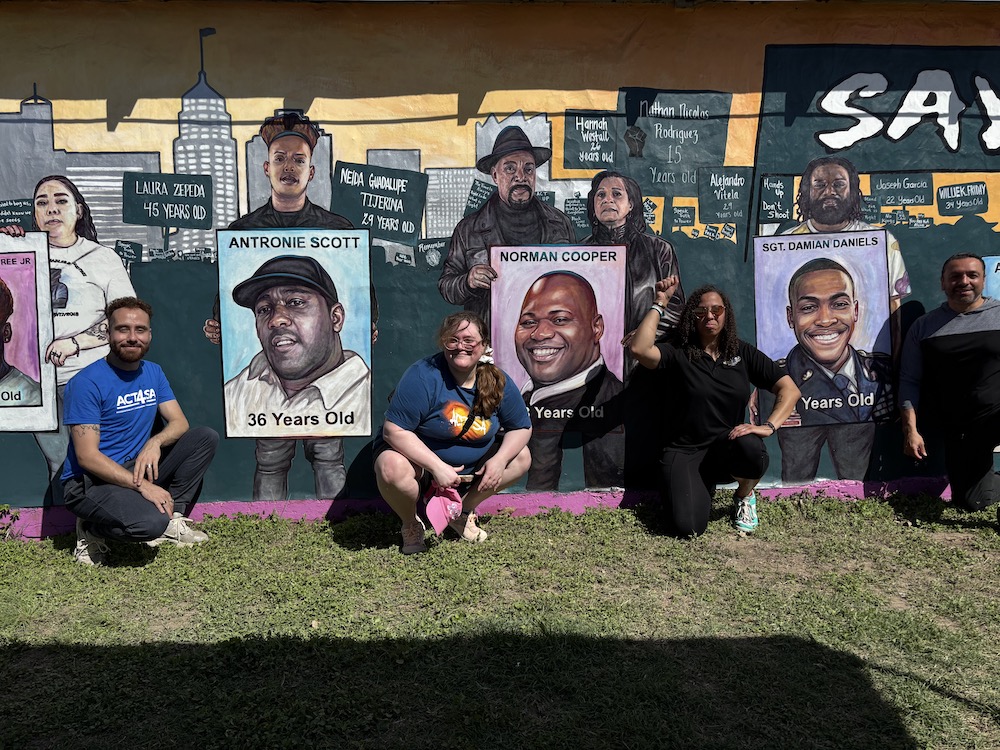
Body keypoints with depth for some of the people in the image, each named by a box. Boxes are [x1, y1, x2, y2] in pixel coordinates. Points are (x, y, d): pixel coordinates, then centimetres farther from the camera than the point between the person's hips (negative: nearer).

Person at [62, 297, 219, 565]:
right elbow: (87, 456, -20)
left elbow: (179, 422, 3)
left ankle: (174, 519, -4)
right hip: (90, 482, -7)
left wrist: (155, 442, -21)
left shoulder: (153, 373, 7)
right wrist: (141, 485, -27)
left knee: (206, 437, -8)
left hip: (135, 467, 7)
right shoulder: (87, 382, -16)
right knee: (151, 523, -34)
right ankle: (92, 529, -1)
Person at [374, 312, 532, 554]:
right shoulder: (423, 376, -26)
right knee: (392, 469, -36)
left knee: (522, 457, -7)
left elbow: (521, 427, 1)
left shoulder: (499, 382, -9)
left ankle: (464, 512, 12)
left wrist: (499, 460, -18)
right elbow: (394, 430, -28)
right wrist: (438, 467, -33)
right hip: (417, 458, -5)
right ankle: (411, 524, -2)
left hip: (472, 466, 5)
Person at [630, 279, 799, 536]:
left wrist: (769, 426, -16)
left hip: (728, 446, 2)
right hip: (685, 451, -1)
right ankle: (703, 487, 16)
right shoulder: (679, 353, -1)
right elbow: (639, 349, -22)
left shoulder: (743, 353, 6)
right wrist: (660, 304, -15)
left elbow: (789, 390, 1)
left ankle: (745, 496, 1)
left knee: (750, 446, -36)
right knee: (689, 527, -23)